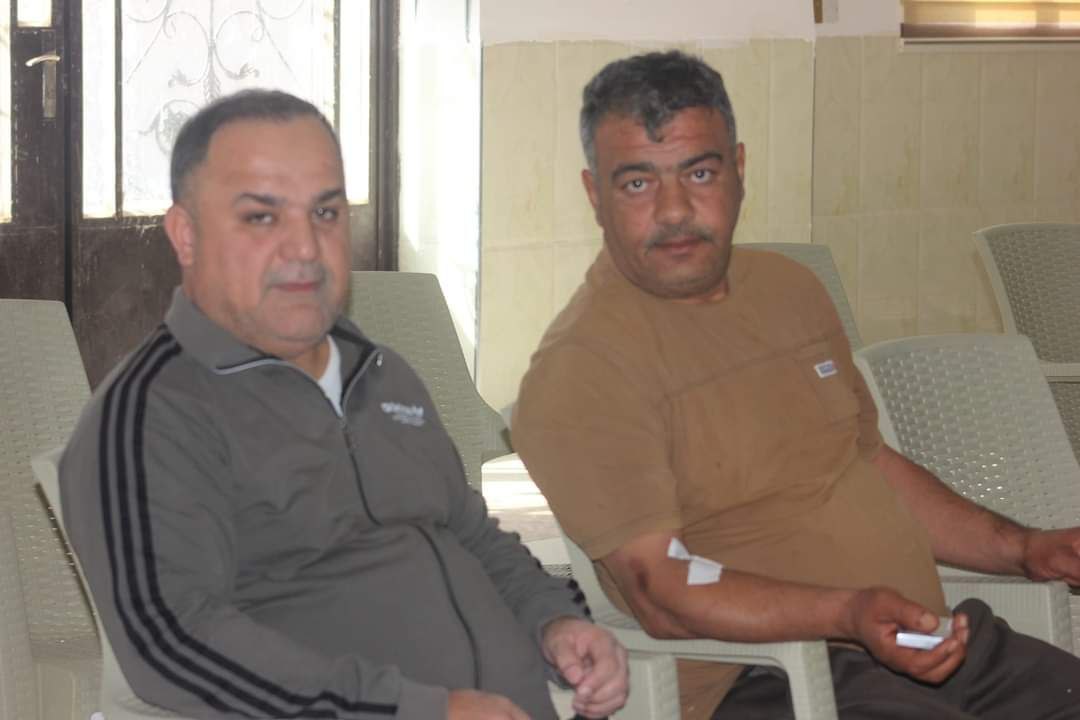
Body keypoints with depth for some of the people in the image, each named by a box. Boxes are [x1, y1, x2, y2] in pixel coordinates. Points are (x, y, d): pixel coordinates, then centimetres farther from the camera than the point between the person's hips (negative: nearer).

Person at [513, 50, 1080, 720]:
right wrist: (849, 615, -27)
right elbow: (659, 590, -16)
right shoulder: (581, 372, -9)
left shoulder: (788, 288, 17)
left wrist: (1021, 549, 15)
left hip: (926, 641, 8)